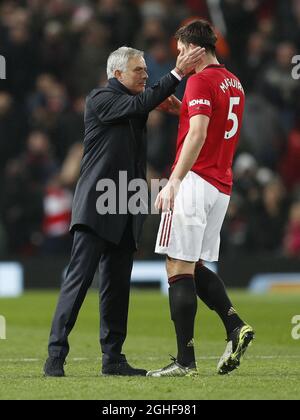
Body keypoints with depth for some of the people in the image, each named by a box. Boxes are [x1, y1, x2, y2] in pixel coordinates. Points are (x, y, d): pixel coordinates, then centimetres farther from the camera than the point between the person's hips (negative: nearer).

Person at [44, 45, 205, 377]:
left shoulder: (131, 103, 19)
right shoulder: (100, 98, -7)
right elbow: (137, 106, -20)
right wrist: (177, 74, -22)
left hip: (124, 213, 8)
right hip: (96, 206, -8)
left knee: (117, 285, 8)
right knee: (79, 280, -10)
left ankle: (113, 358, 12)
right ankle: (56, 356, -11)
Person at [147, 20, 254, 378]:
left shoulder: (201, 81, -11)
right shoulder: (234, 83, 16)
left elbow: (198, 134, -21)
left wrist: (173, 181, -23)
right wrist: (182, 108, 23)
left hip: (195, 182, -9)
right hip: (221, 186, 9)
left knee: (179, 268, -6)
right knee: (195, 267, 16)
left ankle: (185, 361, -8)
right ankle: (235, 326, -2)